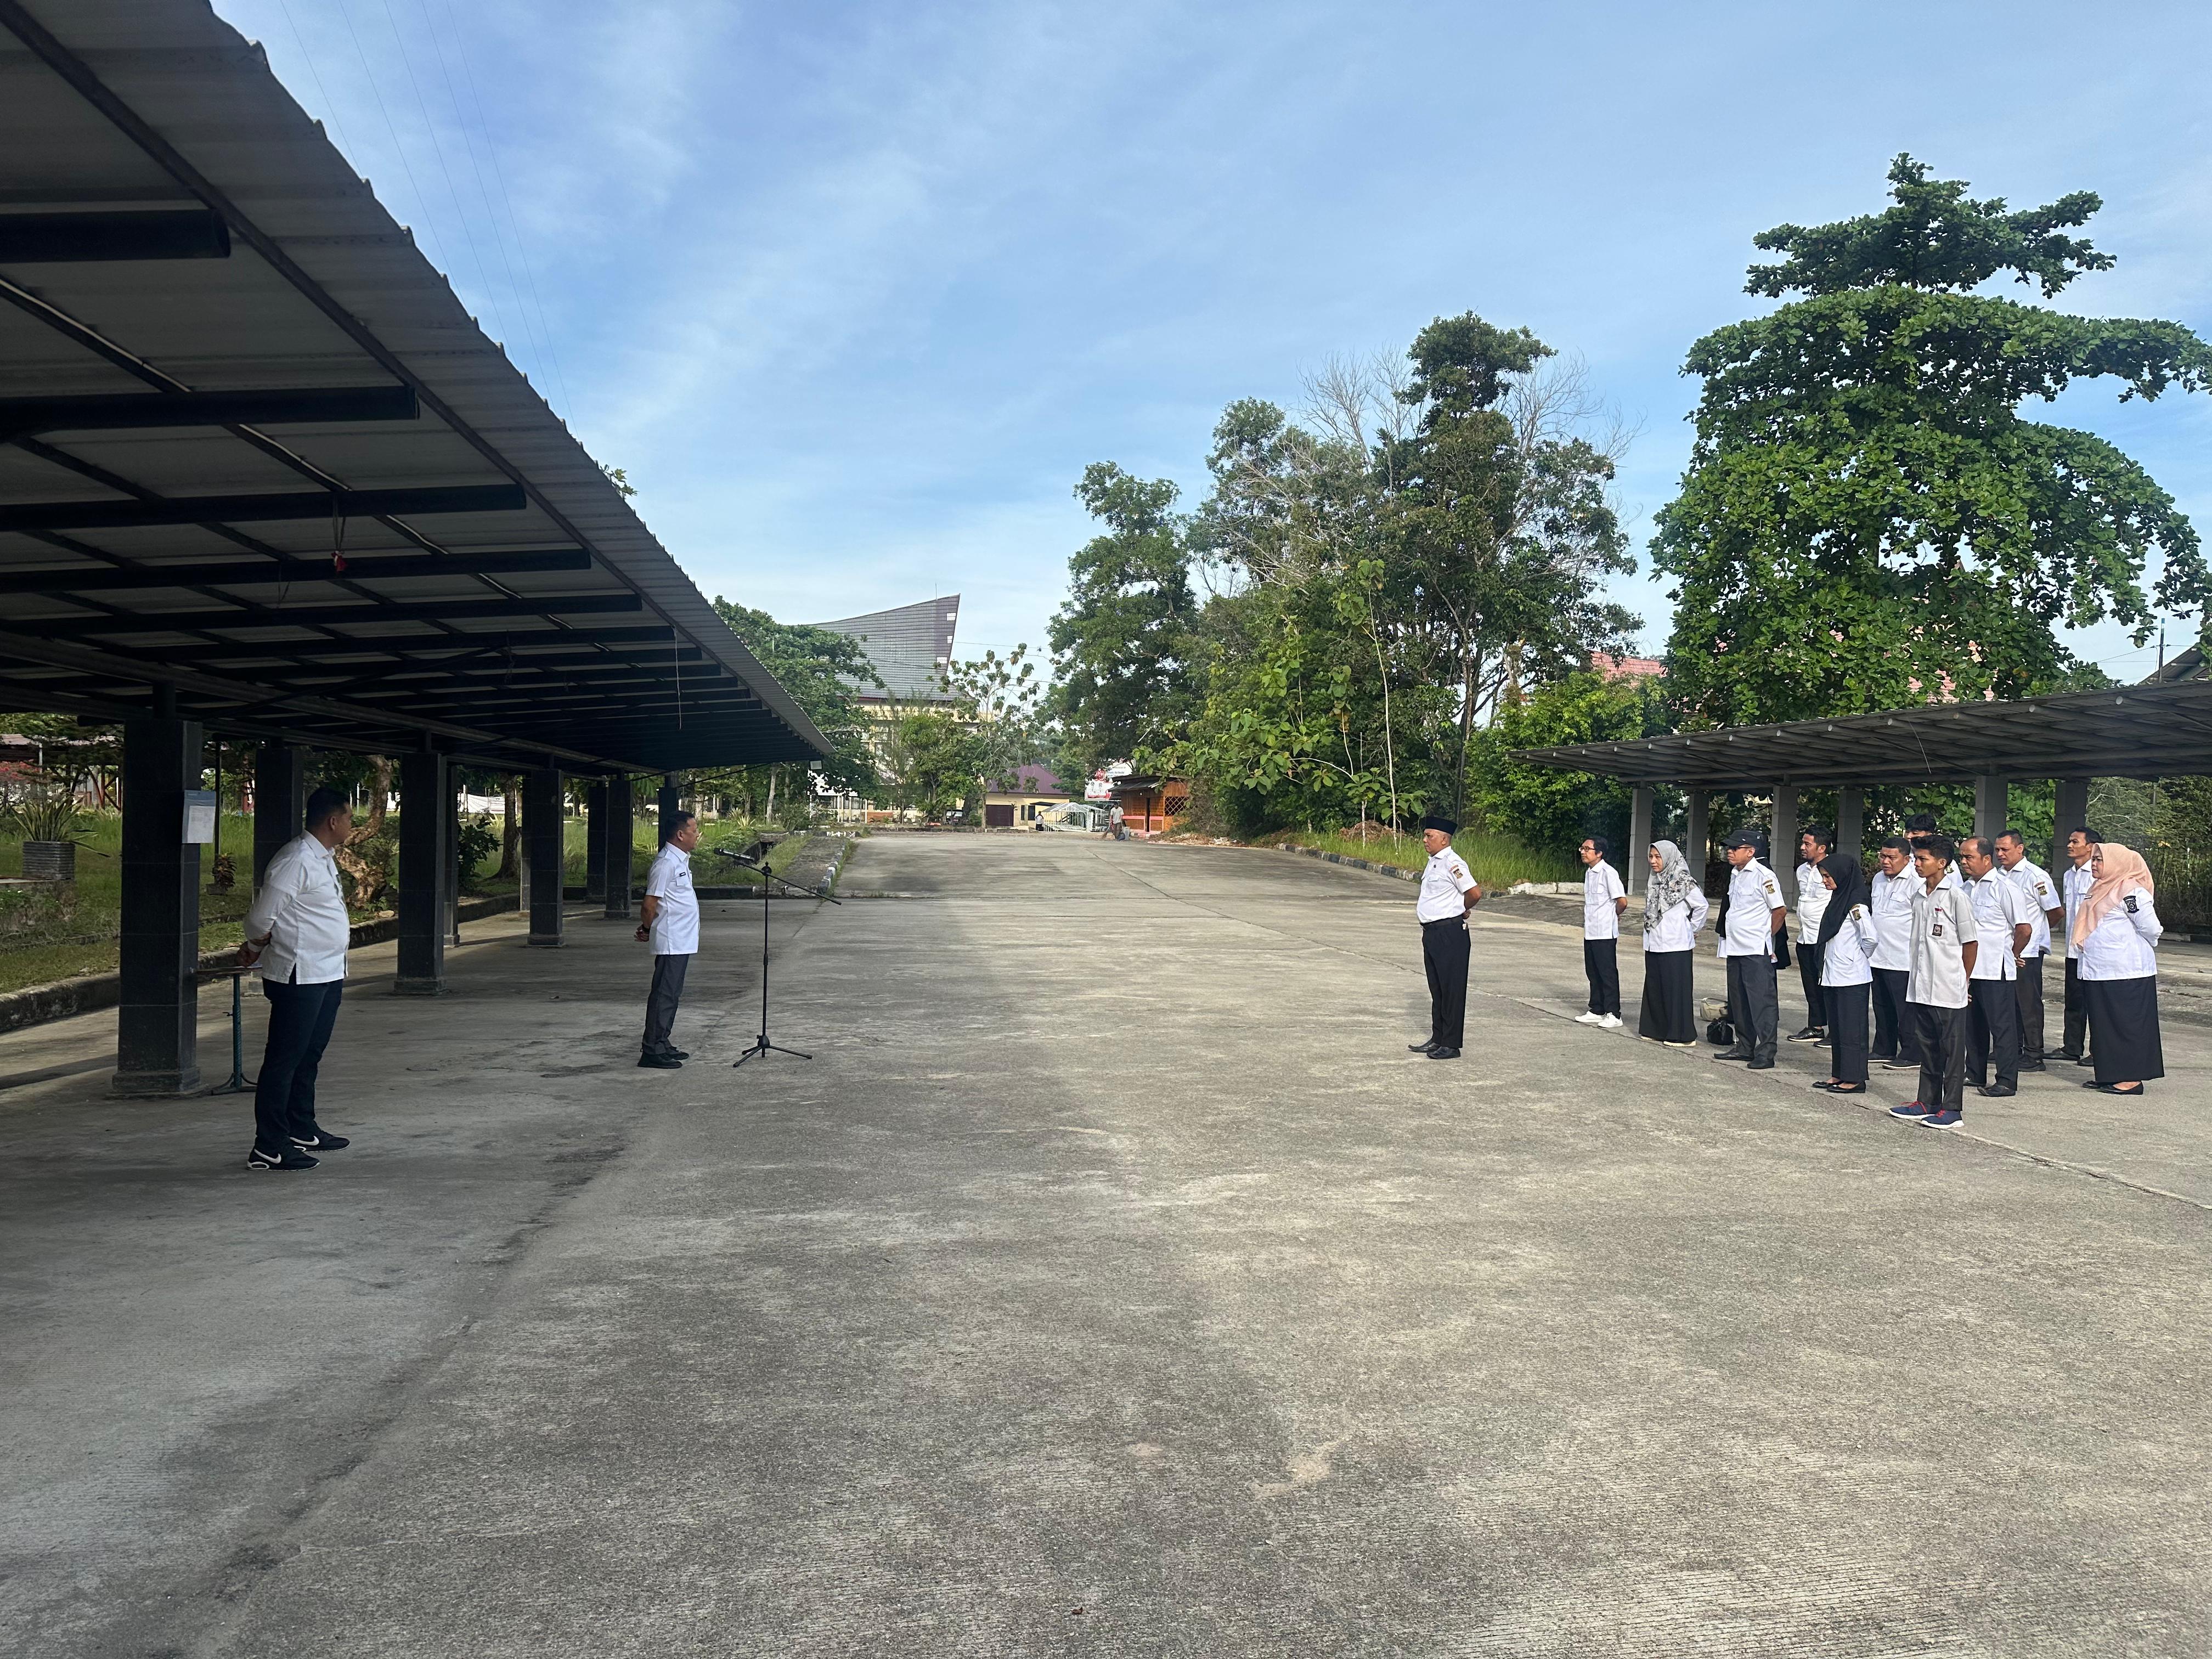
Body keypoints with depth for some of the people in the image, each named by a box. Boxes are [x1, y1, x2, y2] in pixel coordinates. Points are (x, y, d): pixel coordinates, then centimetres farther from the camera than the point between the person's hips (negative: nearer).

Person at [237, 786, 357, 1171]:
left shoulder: (323, 859, 14)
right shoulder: (297, 860, -18)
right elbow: (262, 917, -16)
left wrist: (256, 951, 17)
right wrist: (255, 951, 2)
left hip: (327, 976, 10)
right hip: (299, 977, -10)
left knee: (309, 1057, 19)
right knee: (284, 1061, -5)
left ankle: (303, 1131, 32)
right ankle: (269, 1149, -1)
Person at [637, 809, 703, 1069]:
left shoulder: (680, 860, 15)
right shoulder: (666, 863, -17)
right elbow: (651, 903, -16)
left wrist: (648, 928, 15)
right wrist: (647, 929, -2)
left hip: (681, 942, 10)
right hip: (671, 942, -10)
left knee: (672, 995, 15)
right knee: (664, 995, -8)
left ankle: (662, 1045, 23)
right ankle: (652, 1052, -6)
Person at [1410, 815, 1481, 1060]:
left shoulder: (1453, 863, -16)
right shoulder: (1433, 862, 13)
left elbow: (1475, 893, -21)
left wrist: (1462, 910, -4)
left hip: (1450, 933, -10)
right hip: (1432, 933, 10)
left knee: (1452, 989, -3)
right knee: (1437, 989, 16)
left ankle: (1451, 1044, 3)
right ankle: (1437, 1039, 25)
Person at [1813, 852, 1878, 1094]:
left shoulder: (1855, 904, -15)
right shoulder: (1837, 900, 13)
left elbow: (1871, 938, -20)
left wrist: (1858, 958, -5)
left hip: (1852, 978, -9)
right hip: (1832, 976, 9)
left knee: (1851, 1028, -3)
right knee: (1836, 1028, 13)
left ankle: (1855, 1079, 2)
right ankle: (1839, 1075, 21)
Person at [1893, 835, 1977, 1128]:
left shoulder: (1956, 896, -10)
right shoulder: (1918, 897, 11)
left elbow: (1970, 943, -6)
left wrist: (1961, 981, 0)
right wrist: (1918, 975, 15)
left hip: (1948, 990, -7)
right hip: (1920, 987, 7)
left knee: (1952, 1049, 2)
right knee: (1928, 1047, 14)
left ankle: (1952, 1107, 7)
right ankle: (1927, 1101, 22)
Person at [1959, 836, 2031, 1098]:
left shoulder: (2004, 887, -11)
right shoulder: (1968, 887, 13)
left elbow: (2025, 928, -12)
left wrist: (2011, 955, 1)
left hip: (1996, 971, -8)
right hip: (1969, 969, 8)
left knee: (2002, 1026, -4)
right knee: (1973, 1025, 14)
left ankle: (2007, 1081, -1)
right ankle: (1975, 1074, 24)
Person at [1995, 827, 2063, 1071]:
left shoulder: (2035, 876, -10)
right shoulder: (2002, 877, 12)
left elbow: (2057, 912, -8)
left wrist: (2034, 929, 6)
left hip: (2028, 952, -8)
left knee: (2029, 1003, -3)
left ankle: (2034, 1055, 3)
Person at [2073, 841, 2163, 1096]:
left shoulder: (2131, 891, -12)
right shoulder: (2099, 889, 16)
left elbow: (2151, 928, -12)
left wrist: (2138, 951, 4)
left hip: (2126, 973, -9)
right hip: (2100, 972, 9)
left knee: (2128, 1025, -4)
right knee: (2104, 1026, 12)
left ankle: (2132, 1079, 0)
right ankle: (2108, 1075, 19)